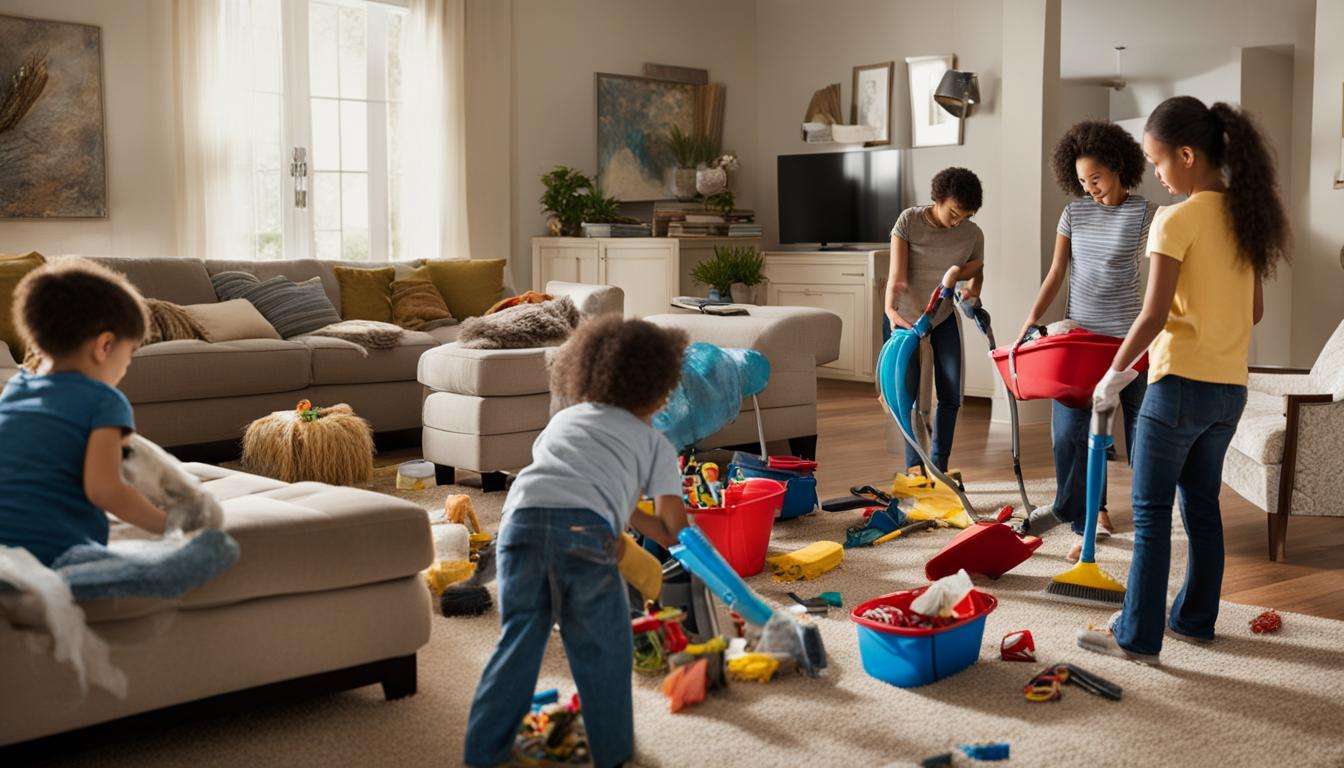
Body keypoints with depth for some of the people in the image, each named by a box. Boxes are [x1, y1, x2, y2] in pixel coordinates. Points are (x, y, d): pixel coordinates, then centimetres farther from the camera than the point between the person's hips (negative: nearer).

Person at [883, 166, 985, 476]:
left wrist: (973, 290, -18)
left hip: (943, 319, 3)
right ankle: (913, 464, 6)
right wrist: (891, 310, -43)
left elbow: (976, 272, 5)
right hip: (902, 317, -3)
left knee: (951, 395, 0)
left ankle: (939, 465, 13)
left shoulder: (973, 235, -11)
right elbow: (897, 274, -27)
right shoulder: (909, 220, -19)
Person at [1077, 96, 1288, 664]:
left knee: (1151, 511, 0)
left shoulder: (1177, 220, -15)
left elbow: (1153, 315, -18)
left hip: (1180, 383, -7)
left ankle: (1138, 636, 4)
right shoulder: (1244, 217, 8)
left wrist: (1113, 376, -7)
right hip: (1231, 387, 7)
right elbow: (1254, 312, 14)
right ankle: (1195, 618, 27)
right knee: (1202, 503, 17)